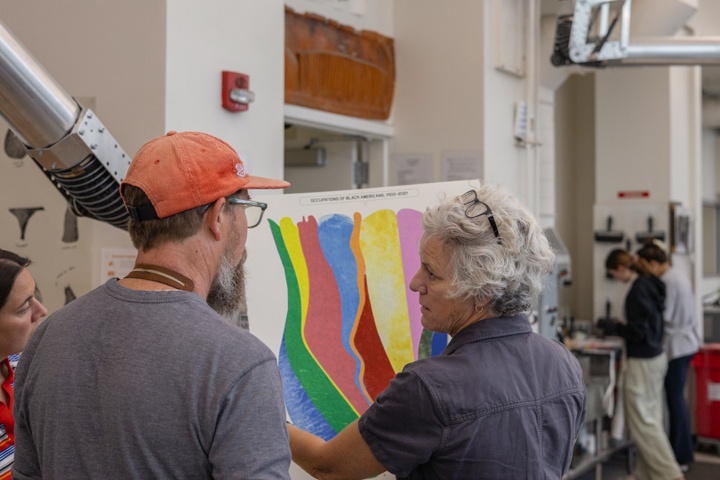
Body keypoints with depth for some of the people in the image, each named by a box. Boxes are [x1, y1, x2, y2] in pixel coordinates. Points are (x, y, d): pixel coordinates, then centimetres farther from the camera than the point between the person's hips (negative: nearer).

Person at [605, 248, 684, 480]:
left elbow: (638, 332, -21)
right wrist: (623, 327, 13)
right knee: (651, 419, 14)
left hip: (642, 363, -9)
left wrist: (616, 327, -6)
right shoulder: (651, 284, 7)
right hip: (657, 356, 9)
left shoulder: (637, 291, -21)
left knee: (641, 421, 0)